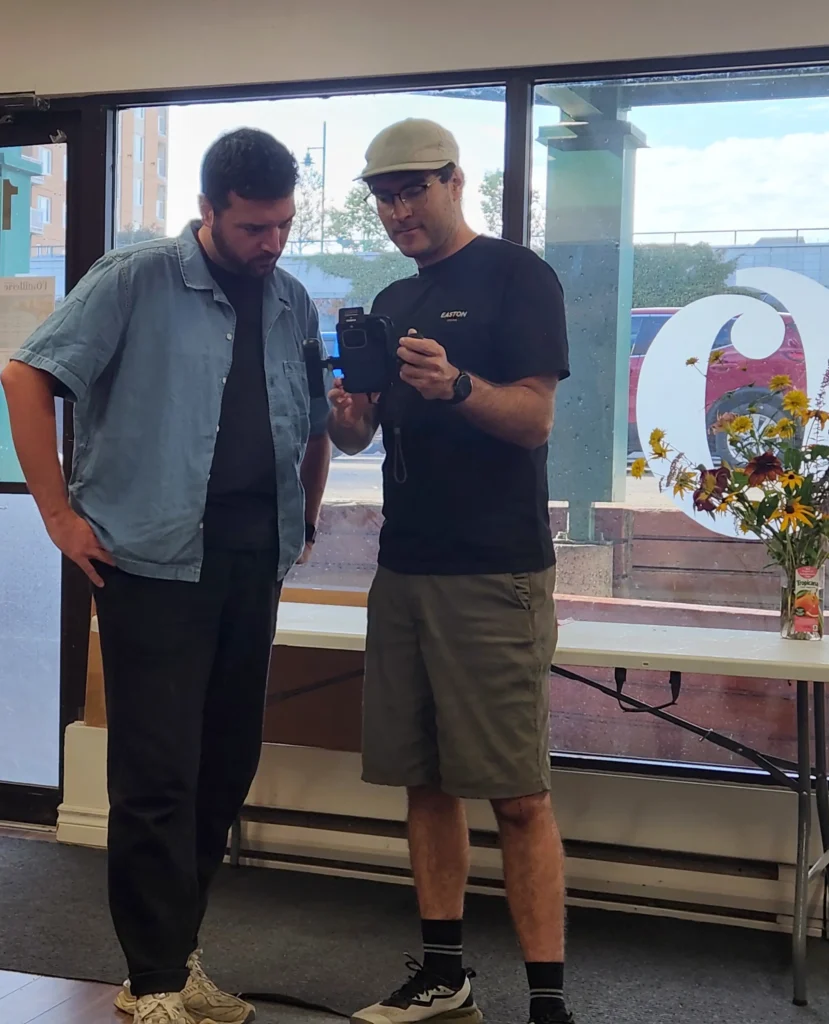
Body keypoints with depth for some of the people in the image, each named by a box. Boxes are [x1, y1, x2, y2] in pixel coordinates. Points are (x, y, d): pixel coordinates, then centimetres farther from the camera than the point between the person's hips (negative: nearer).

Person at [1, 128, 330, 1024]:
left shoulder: (293, 303, 12)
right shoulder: (135, 281, -5)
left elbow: (315, 423, 23)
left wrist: (305, 518, 12)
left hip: (255, 565, 6)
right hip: (155, 562, -5)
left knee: (226, 768, 10)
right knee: (157, 775, -3)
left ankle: (177, 951, 26)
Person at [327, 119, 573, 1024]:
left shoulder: (517, 277, -2)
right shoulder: (394, 302, 18)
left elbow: (535, 417, -11)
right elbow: (357, 433, 18)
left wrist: (455, 386, -30)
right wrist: (347, 417, -6)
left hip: (496, 574, -7)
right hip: (405, 567, 7)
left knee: (517, 796, -7)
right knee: (424, 781, 9)